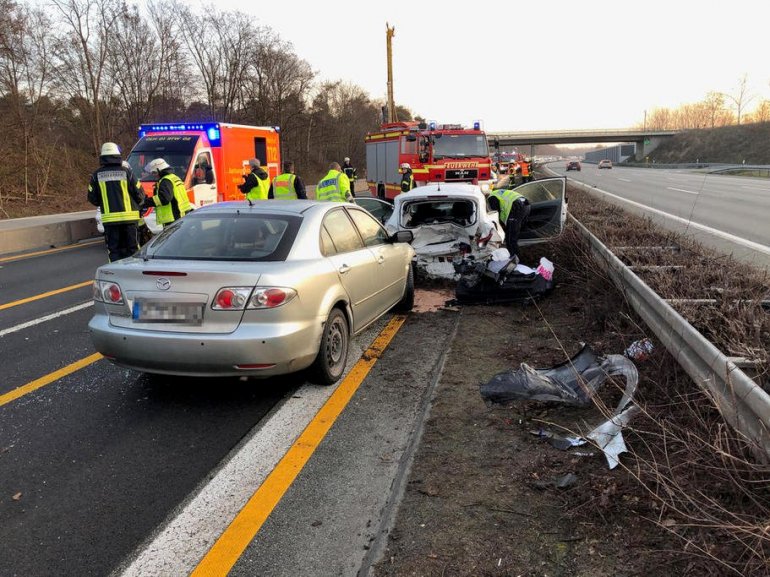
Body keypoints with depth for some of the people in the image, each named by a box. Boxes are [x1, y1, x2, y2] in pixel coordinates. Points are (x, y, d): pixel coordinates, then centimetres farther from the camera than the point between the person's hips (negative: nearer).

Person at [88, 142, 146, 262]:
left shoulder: (97, 175, 1)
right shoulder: (126, 172, -3)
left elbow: (92, 198, 5)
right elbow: (139, 194, -1)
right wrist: (137, 203, 21)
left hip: (109, 218, 1)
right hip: (129, 217, -1)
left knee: (114, 249, 6)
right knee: (132, 248, 7)